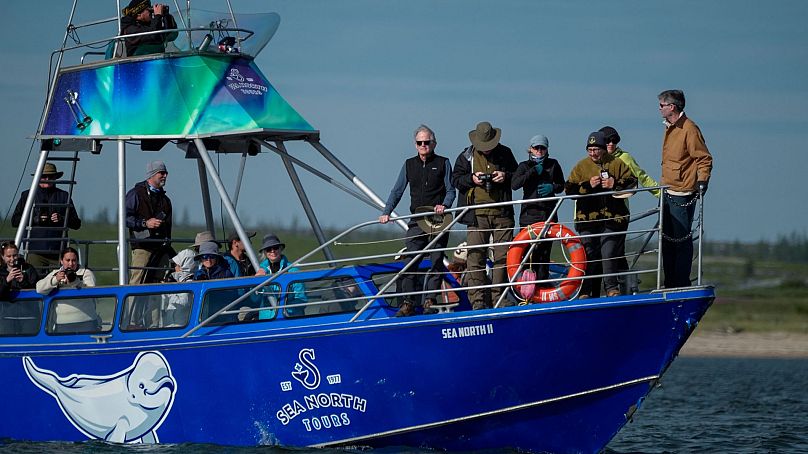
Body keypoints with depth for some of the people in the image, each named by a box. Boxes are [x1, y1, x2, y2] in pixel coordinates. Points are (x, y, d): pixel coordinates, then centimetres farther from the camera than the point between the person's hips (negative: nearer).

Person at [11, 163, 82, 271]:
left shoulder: (64, 196, 13)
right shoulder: (27, 196, 12)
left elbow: (76, 224, 13)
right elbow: (15, 221, 8)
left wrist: (61, 219, -7)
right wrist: (35, 220, -7)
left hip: (58, 252, 1)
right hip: (35, 250, -1)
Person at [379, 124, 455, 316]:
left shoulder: (443, 163, 6)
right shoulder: (409, 165, 14)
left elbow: (450, 190, 3)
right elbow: (397, 191, 12)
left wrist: (444, 205, -18)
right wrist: (386, 212, 0)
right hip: (417, 221, 2)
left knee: (436, 261, -1)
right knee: (410, 262, -5)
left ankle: (430, 299, 6)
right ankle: (408, 303, -4)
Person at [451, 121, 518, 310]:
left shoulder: (505, 153, 9)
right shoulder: (466, 156, 6)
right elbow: (455, 179, 7)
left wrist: (506, 176, -7)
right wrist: (472, 179, -11)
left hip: (502, 214, 1)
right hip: (477, 214, -1)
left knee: (503, 256, 0)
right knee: (475, 257, -7)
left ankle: (499, 297, 8)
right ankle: (478, 299, -6)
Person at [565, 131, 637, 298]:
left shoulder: (617, 164, 8)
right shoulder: (581, 166, 9)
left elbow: (632, 182, 6)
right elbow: (570, 189, 3)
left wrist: (615, 184, -10)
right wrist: (588, 185, -12)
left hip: (613, 218, -1)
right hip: (588, 219, 1)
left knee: (609, 255, -5)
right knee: (589, 256, -1)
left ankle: (612, 289, 6)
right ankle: (585, 292, 3)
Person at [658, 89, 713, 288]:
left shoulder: (689, 129, -12)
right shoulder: (669, 129, 16)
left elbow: (704, 159, -13)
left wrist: (702, 182, -22)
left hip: (682, 196, -10)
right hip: (668, 194, 10)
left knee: (682, 240, -7)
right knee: (667, 240, 11)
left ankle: (682, 285, -4)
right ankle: (670, 284, 17)